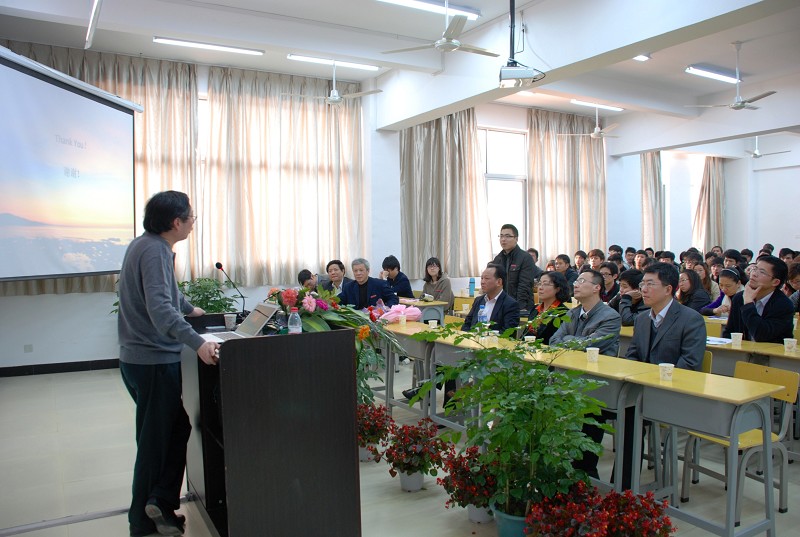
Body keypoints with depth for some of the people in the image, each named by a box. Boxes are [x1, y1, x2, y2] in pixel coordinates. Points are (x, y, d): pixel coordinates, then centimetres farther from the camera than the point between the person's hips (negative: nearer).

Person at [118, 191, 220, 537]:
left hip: (139, 358, 10)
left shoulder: (146, 244, 11)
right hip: (154, 360, -10)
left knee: (175, 428, 18)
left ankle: (158, 503, 26)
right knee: (157, 439, 2)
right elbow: (160, 307, -34)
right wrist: (197, 342, -45)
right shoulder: (154, 250, -20)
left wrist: (188, 308, 45)